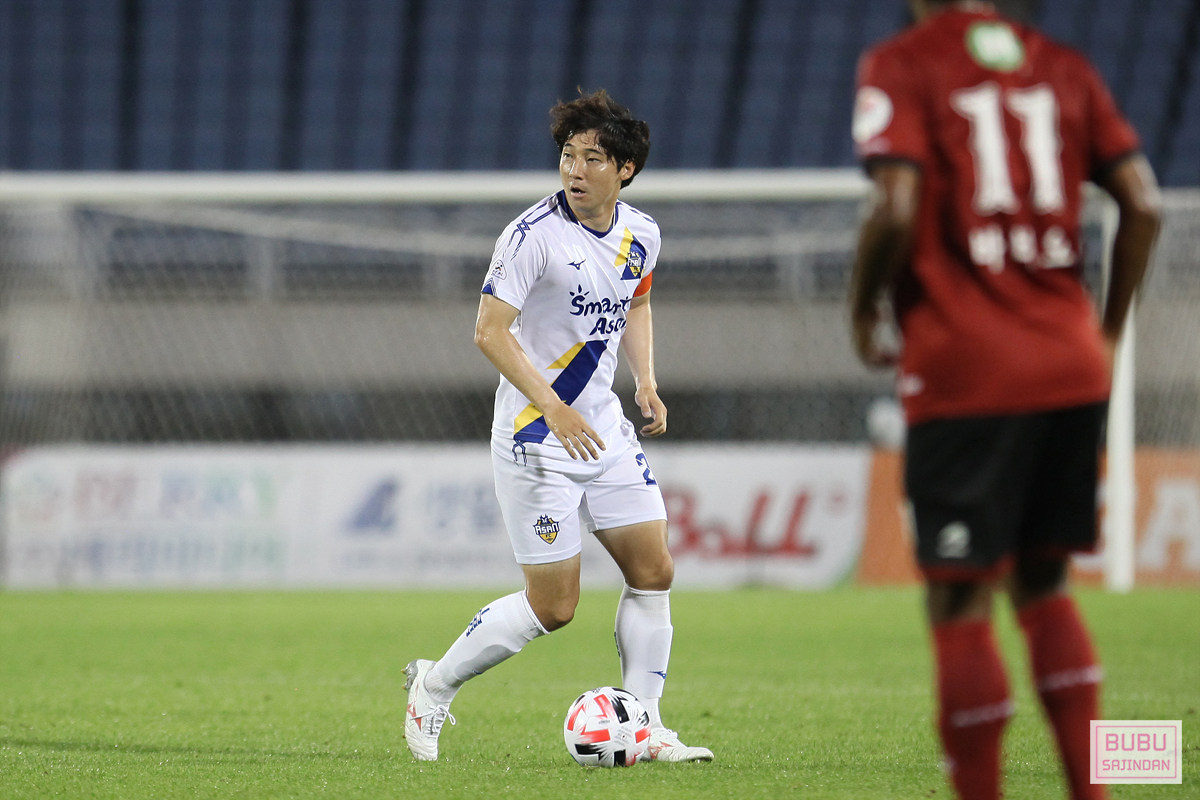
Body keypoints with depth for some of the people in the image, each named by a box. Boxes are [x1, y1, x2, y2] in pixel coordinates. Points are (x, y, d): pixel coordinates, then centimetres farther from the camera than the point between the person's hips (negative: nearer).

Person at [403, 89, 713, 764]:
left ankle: (642, 727, 12)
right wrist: (552, 408, -29)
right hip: (536, 436, -7)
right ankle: (434, 687, 14)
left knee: (654, 571, 3)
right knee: (554, 607, -5)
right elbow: (491, 332, -20)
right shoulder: (535, 234, -19)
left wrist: (646, 382, 6)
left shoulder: (641, 235, 2)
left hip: (604, 429, 7)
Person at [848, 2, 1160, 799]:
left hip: (964, 375, -5)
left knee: (961, 605, -1)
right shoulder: (1062, 66, 12)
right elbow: (1143, 204, 6)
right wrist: (1108, 330, 16)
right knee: (1044, 585, 17)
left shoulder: (901, 67, -3)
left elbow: (896, 211, -15)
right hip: (1073, 371, 5)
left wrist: (865, 313, 2)